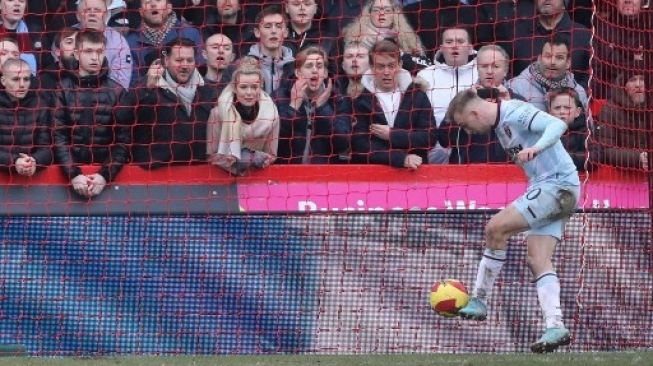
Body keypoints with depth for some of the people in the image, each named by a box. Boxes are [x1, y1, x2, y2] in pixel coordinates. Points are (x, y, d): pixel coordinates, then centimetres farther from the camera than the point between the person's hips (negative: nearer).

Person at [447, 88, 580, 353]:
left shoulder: (516, 113, -15)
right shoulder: (499, 125, 16)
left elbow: (557, 125, -27)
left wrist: (536, 148, -41)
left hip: (558, 185, -10)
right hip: (544, 187, 10)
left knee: (496, 228, -14)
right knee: (538, 260, -1)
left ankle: (479, 302, -6)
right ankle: (555, 326, -10)